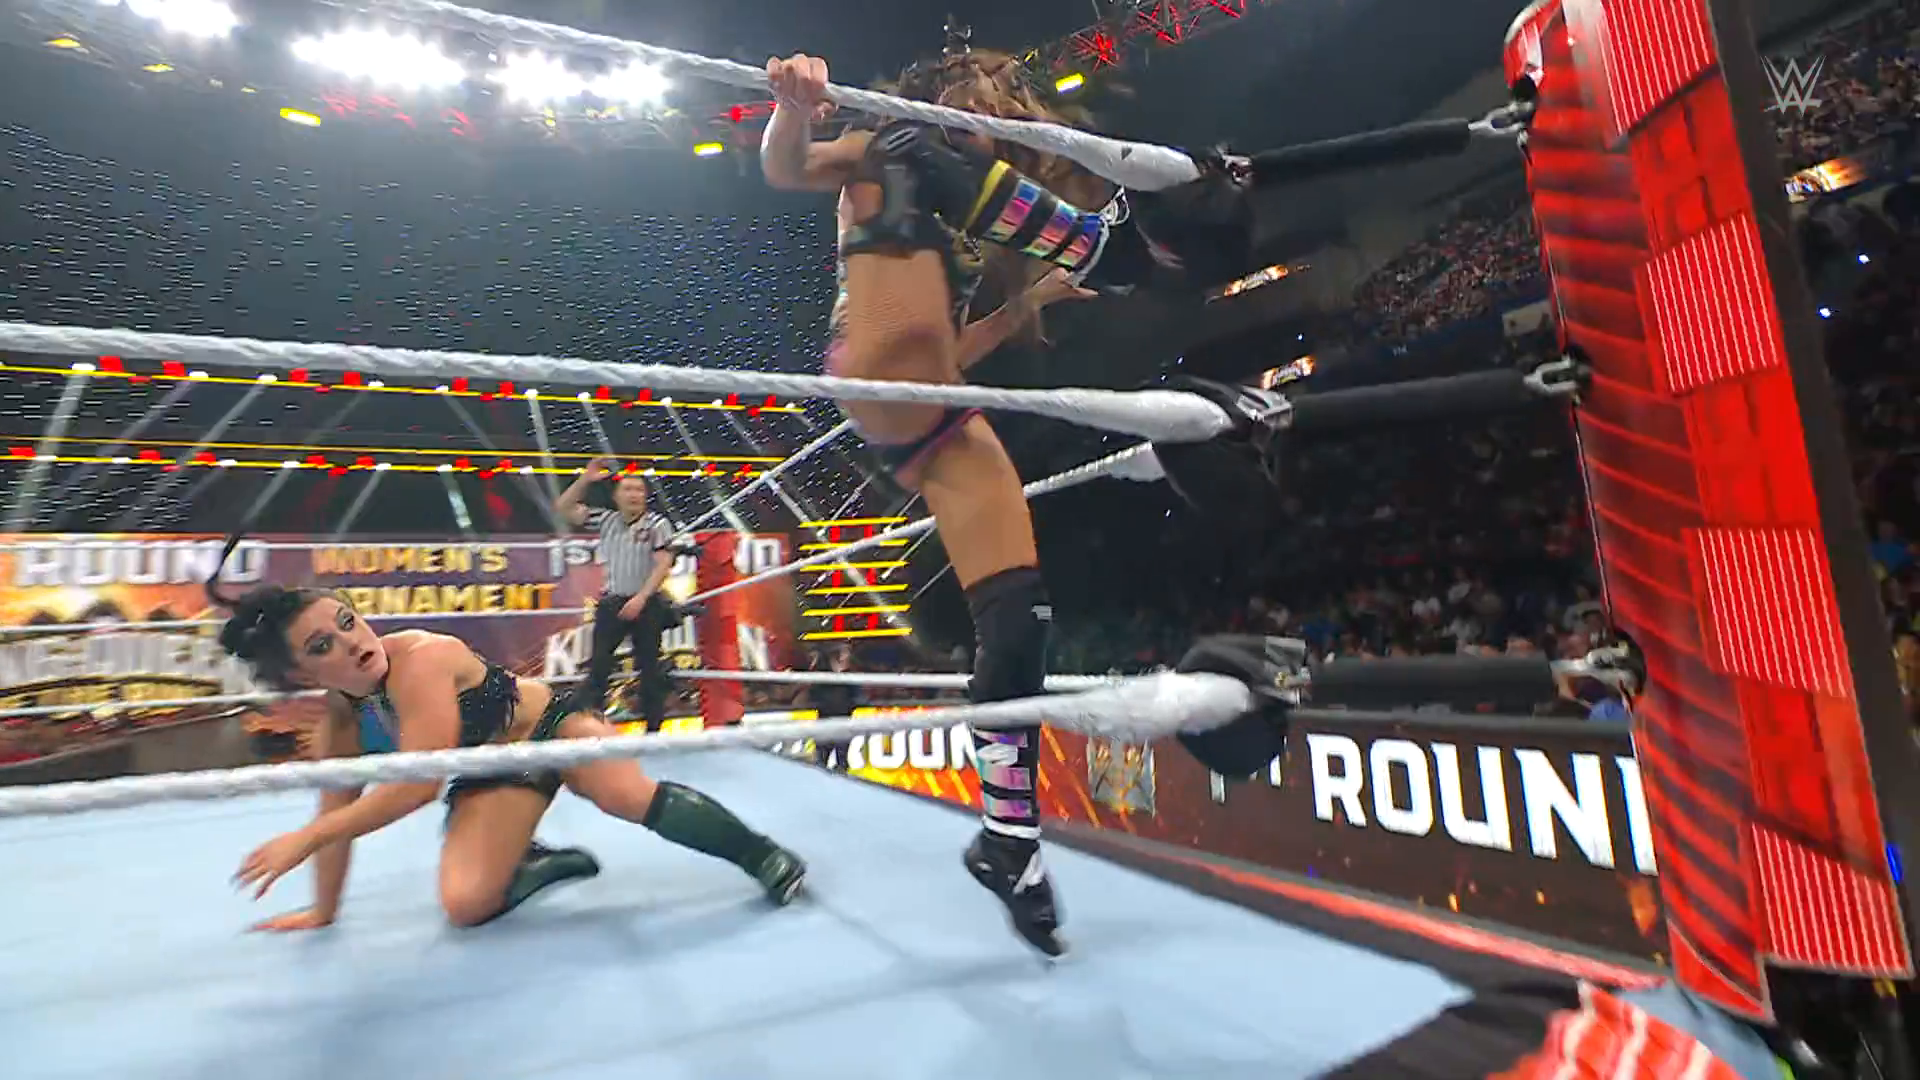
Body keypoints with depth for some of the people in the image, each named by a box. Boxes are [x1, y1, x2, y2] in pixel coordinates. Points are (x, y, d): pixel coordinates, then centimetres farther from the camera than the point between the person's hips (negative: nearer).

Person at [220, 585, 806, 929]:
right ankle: (539, 865, 15)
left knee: (635, 796, -29)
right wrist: (322, 911, 12)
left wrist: (305, 838, -28)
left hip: (547, 723, -5)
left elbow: (419, 784, -34)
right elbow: (337, 812, 4)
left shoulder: (420, 658, -31)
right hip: (490, 776, 6)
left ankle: (761, 855, -14)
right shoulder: (338, 717, -9)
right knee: (466, 905, -16)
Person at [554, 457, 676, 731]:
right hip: (612, 603, 3)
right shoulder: (606, 520, 7)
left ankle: (654, 726, 14)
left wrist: (641, 598, -19)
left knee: (649, 667, 4)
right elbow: (564, 509, 7)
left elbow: (663, 565, -12)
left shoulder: (657, 524, -4)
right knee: (598, 665, 1)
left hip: (646, 605, -3)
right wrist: (585, 479, -4)